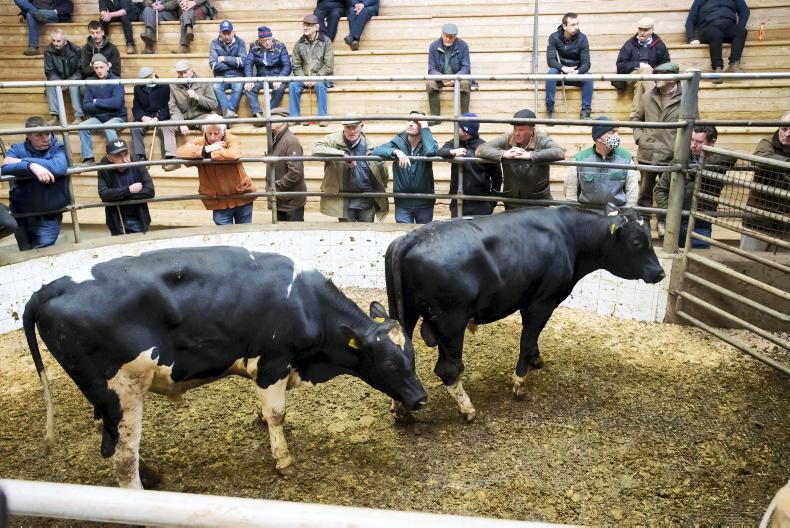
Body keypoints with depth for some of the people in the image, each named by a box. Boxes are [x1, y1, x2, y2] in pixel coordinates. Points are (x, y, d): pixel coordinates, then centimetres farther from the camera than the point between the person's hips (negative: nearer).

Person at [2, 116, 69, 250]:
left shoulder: (58, 148, -3)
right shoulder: (17, 148, 3)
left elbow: (59, 167, -26)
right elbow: (5, 168, -16)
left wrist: (21, 161, -20)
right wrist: (30, 165, -34)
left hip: (49, 216, -2)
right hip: (22, 213, 2)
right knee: (26, 251, 16)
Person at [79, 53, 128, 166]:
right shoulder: (91, 83, 7)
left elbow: (116, 103, -19)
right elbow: (86, 106, 0)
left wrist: (97, 102, -8)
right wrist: (106, 105, -14)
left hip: (117, 117, -4)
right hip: (98, 117, 5)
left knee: (108, 127, -34)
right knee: (82, 127, -20)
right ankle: (88, 159, -13)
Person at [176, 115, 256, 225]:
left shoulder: (232, 140, -10)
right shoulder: (199, 142, -3)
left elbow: (233, 154, -32)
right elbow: (180, 152, -19)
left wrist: (209, 154, -22)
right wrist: (206, 149, -25)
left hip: (242, 196, -1)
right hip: (219, 201, 1)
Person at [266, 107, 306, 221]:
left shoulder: (291, 141, -17)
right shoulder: (274, 140, 10)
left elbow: (295, 173, -25)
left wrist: (276, 187, -18)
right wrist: (270, 187, 8)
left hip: (292, 202, -8)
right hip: (278, 201, 8)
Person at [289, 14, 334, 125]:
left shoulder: (325, 41, 1)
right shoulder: (299, 43, 9)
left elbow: (328, 65, -5)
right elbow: (296, 66, 7)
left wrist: (316, 78, -15)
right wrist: (304, 78, -11)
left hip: (321, 77, -3)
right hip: (304, 77, 3)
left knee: (320, 85, -35)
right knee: (292, 85, -25)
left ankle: (322, 117, -31)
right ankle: (294, 117, -20)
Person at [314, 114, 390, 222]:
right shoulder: (334, 140, -5)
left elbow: (382, 168, 12)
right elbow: (317, 149, -23)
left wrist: (382, 191, 14)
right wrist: (343, 154, -28)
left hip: (367, 200, 1)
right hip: (344, 201, -1)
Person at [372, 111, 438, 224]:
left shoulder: (427, 142, -4)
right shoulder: (398, 141, -2)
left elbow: (431, 151, -28)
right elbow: (376, 151, -16)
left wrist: (425, 127, -19)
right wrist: (396, 151, -32)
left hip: (424, 202, 0)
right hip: (402, 202, 0)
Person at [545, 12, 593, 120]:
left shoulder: (582, 38, -9)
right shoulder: (554, 37, -9)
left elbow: (586, 63, -13)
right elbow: (550, 60, -18)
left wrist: (576, 72, -35)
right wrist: (564, 68, -37)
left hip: (576, 74, 1)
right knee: (551, 71, -32)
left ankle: (585, 112, -22)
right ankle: (549, 109, -27)